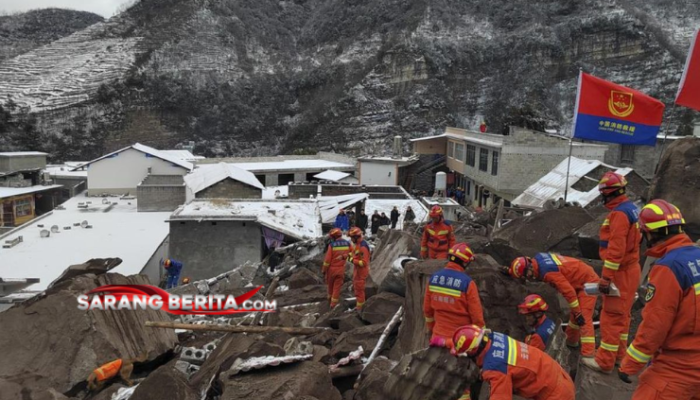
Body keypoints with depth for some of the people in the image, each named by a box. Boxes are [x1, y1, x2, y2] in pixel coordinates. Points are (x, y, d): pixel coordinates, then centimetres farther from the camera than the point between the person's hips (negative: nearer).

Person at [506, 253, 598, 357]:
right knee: (575, 314, 22)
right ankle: (571, 340, 38)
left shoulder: (548, 272, -33)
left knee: (584, 318, -16)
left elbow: (568, 291, -30)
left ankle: (588, 355, -17)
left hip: (587, 282, -9)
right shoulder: (537, 258, -8)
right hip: (580, 280, 9)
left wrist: (577, 313, -22)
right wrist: (509, 270, 15)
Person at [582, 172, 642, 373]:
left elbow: (616, 248, -25)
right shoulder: (631, 209, 12)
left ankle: (605, 361, 1)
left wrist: (606, 277, -23)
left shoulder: (619, 213, -20)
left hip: (620, 273, -10)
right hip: (630, 269, 10)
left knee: (611, 317, -5)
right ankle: (618, 354, 28)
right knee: (622, 315, 17)